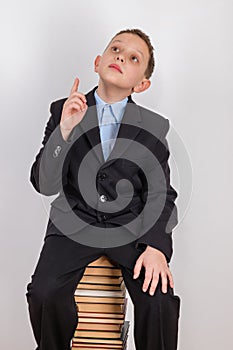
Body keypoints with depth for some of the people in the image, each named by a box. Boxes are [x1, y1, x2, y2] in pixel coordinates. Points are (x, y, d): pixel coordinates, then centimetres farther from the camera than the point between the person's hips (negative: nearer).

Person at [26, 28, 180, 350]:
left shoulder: (155, 127, 6)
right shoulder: (64, 111, 4)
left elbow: (161, 194, 3)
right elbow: (45, 186, -3)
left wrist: (156, 246, -15)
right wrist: (64, 130, -18)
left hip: (133, 225, 0)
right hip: (75, 222, 0)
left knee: (159, 302, -24)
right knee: (44, 293, -24)